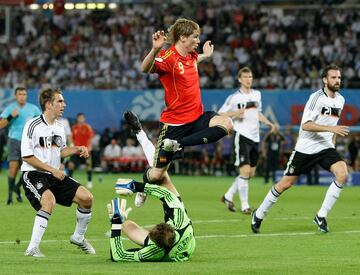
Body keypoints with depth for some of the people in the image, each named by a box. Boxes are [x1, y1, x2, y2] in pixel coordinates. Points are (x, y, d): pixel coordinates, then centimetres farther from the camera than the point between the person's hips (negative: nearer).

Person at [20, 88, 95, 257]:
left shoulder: (59, 127, 10)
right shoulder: (33, 126, -13)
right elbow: (27, 156, -14)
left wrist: (76, 149, 5)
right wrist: (52, 170, -16)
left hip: (55, 175, 7)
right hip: (33, 174, -7)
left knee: (86, 198, -2)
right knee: (50, 200, -35)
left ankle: (78, 237, 21)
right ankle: (32, 248, -32)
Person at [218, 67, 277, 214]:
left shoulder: (257, 94, 12)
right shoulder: (234, 97, -6)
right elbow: (220, 114, -4)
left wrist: (269, 123, 14)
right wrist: (235, 113, -17)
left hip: (255, 137, 7)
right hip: (242, 136, -7)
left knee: (251, 173, 9)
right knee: (245, 170, -14)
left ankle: (228, 196, 23)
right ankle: (244, 205, -8)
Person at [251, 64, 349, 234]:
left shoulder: (340, 100, 8)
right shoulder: (317, 97, -15)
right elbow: (305, 125, -23)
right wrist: (331, 128, -29)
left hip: (326, 148, 5)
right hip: (306, 148, -5)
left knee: (342, 174, -20)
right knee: (285, 184, 0)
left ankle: (321, 216, -10)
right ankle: (259, 214, 21)